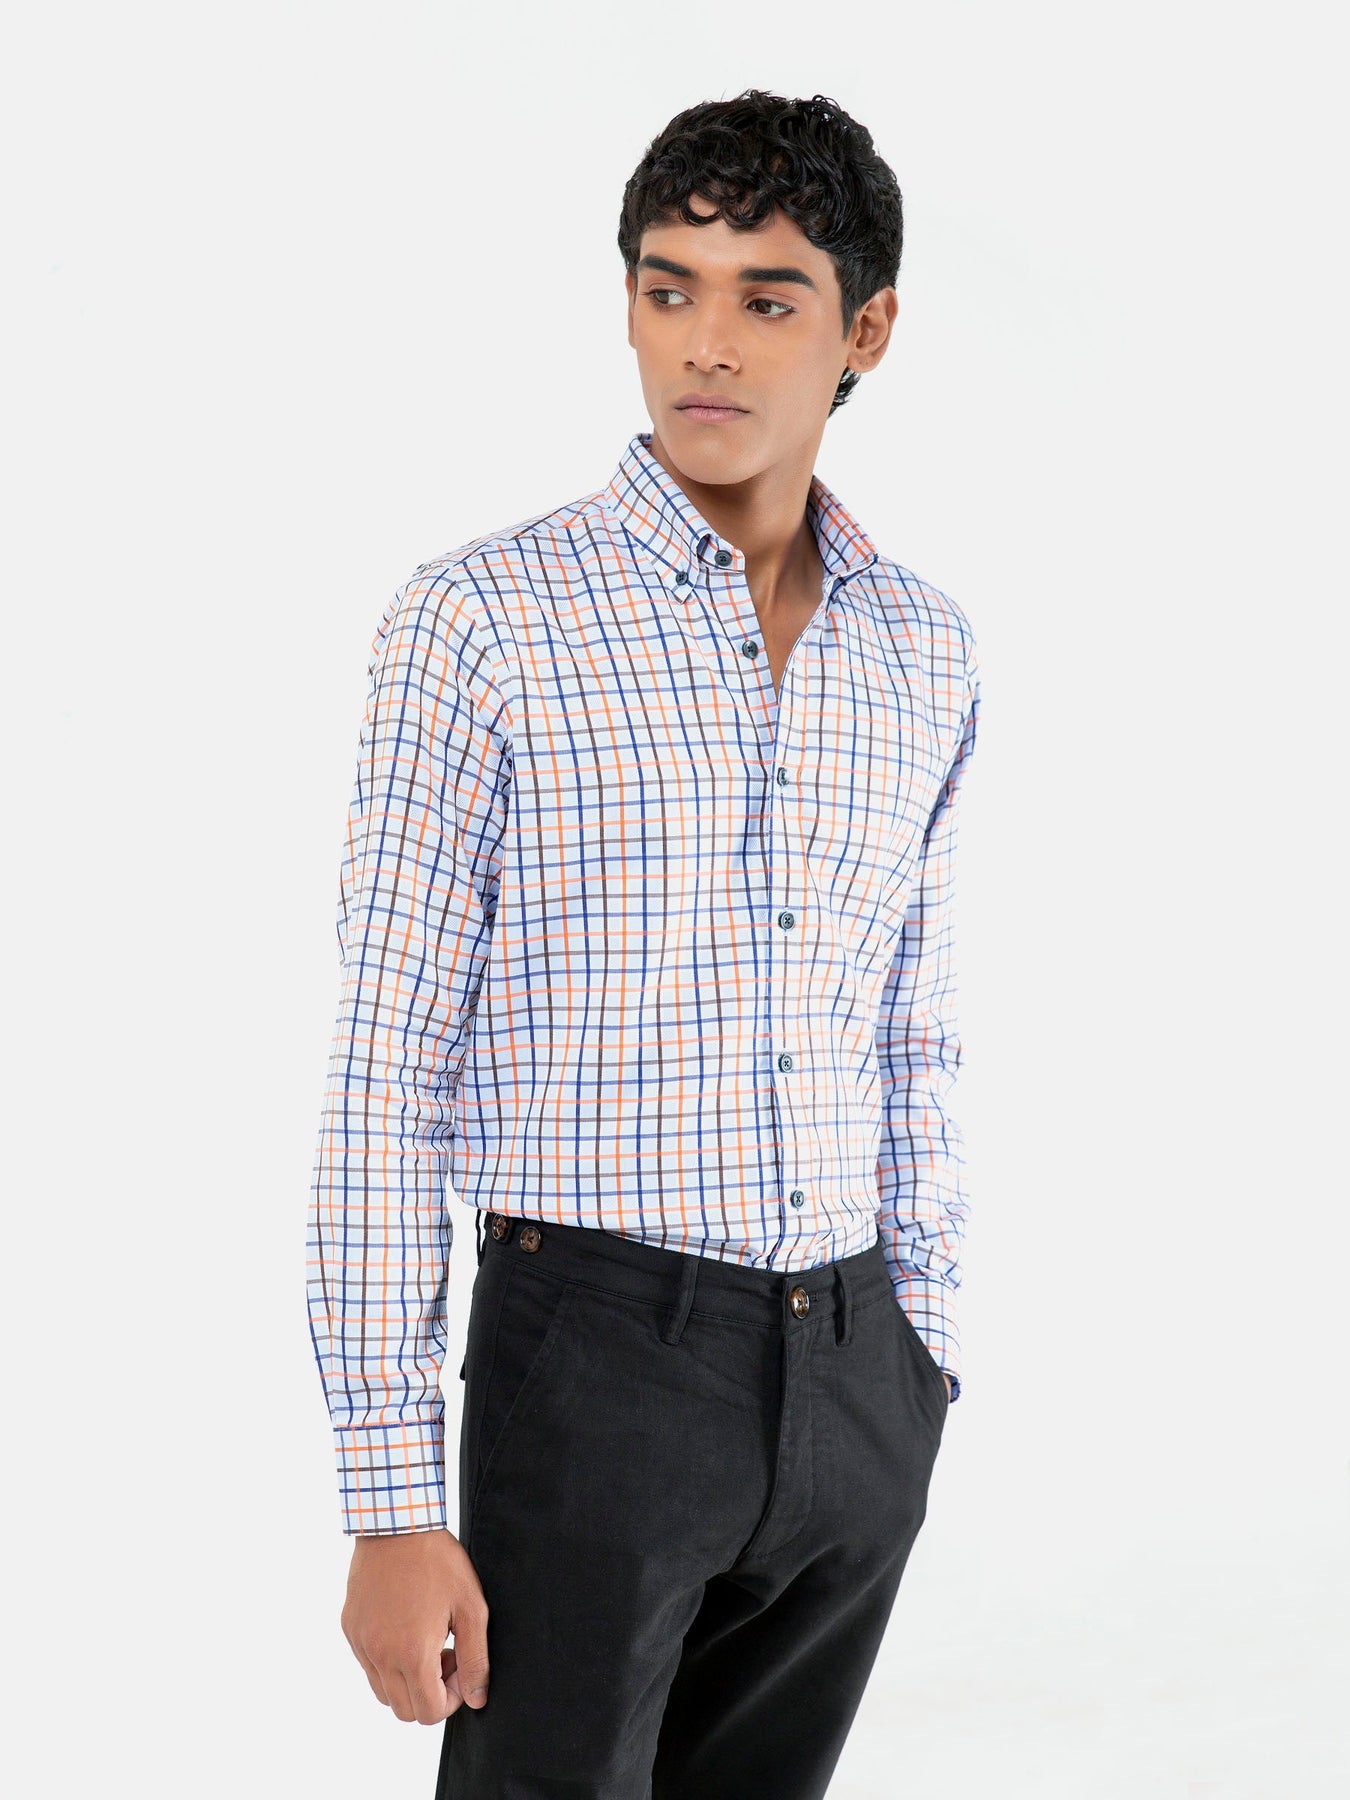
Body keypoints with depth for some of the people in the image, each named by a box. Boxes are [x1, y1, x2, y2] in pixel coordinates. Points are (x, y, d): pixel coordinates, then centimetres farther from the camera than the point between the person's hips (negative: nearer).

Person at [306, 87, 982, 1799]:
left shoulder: (925, 652, 7)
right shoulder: (481, 618, -8)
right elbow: (386, 1077, -10)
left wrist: (923, 1368, 14)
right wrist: (393, 1501, -13)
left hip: (856, 1387, 5)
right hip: (600, 1353, -5)